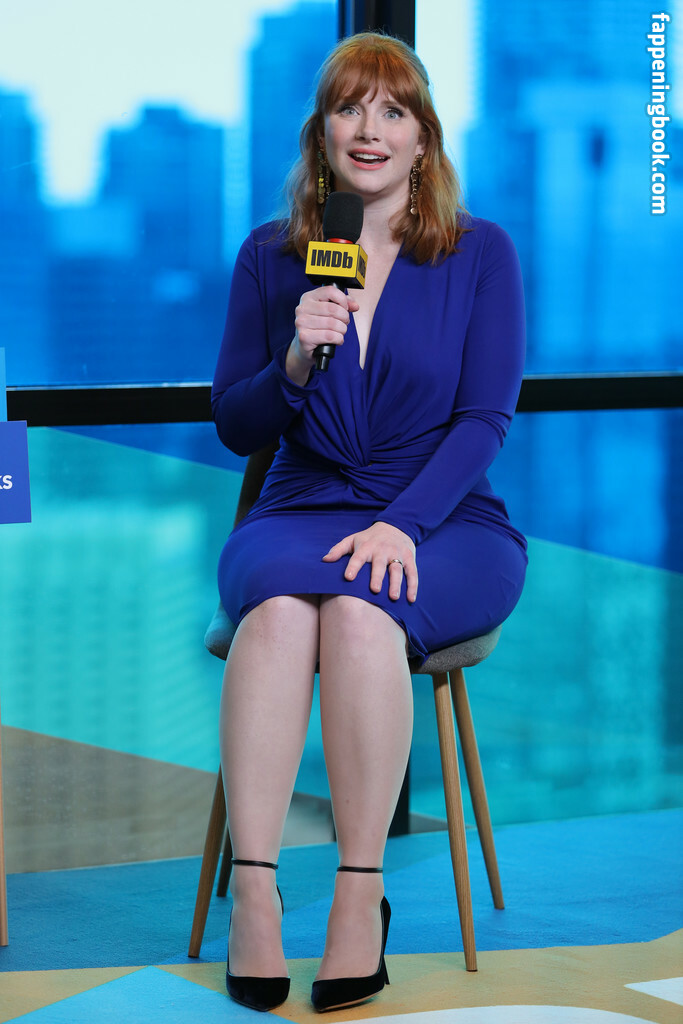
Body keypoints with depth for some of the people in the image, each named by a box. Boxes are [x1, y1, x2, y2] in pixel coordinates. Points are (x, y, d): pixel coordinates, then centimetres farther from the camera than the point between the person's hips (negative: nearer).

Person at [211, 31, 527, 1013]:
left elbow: (485, 418, -3)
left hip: (446, 527, -1)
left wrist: (402, 524, -18)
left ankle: (362, 892, -29)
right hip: (301, 514, 2)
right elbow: (234, 425, 9)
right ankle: (253, 894, -36)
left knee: (361, 607, -36)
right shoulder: (269, 257, 10)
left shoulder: (482, 253, 4)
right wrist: (294, 363, -12)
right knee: (281, 605, -35)